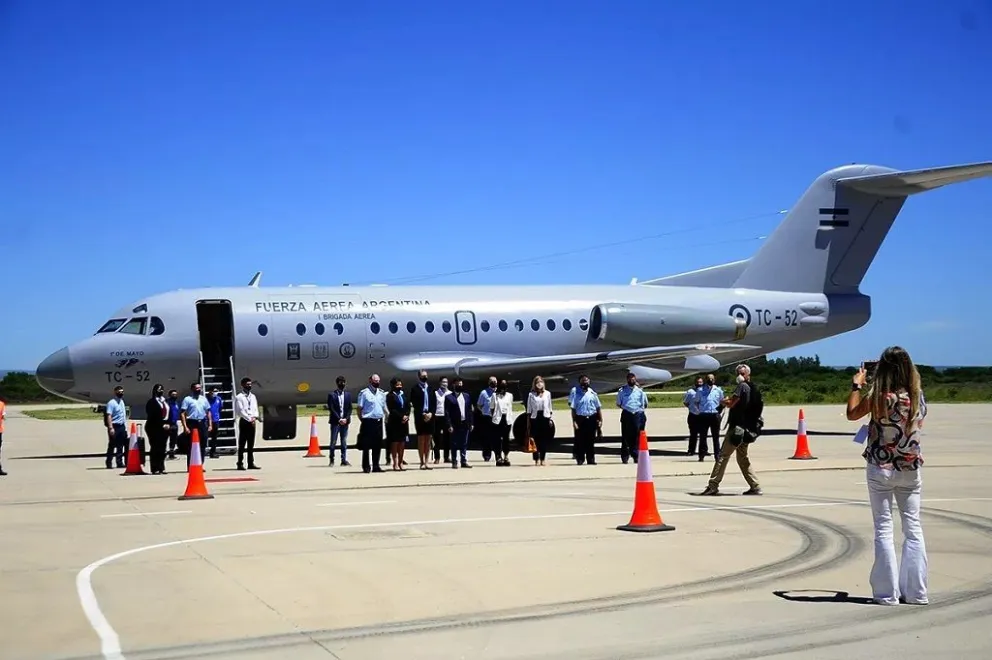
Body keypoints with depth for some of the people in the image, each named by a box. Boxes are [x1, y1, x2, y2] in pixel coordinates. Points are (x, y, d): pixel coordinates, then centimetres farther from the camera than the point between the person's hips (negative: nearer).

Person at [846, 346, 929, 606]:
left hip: (881, 468, -3)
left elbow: (852, 414, -2)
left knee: (883, 529, 3)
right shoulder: (918, 396, -3)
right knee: (913, 528, 10)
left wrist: (857, 385, 10)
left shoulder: (878, 396, -15)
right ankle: (916, 591, 12)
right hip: (911, 469, 4)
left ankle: (887, 592, 3)